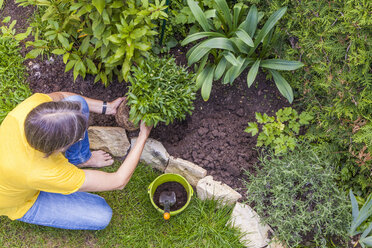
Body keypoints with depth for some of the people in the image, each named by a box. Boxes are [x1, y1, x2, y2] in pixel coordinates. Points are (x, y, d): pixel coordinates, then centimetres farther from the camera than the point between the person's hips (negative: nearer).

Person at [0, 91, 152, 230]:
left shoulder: (34, 104, -35)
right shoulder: (48, 174, -45)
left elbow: (59, 96, -6)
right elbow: (118, 182, -31)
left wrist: (107, 108, -8)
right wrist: (144, 135, -25)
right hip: (21, 201, -5)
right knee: (101, 215, -14)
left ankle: (79, 158, 16)